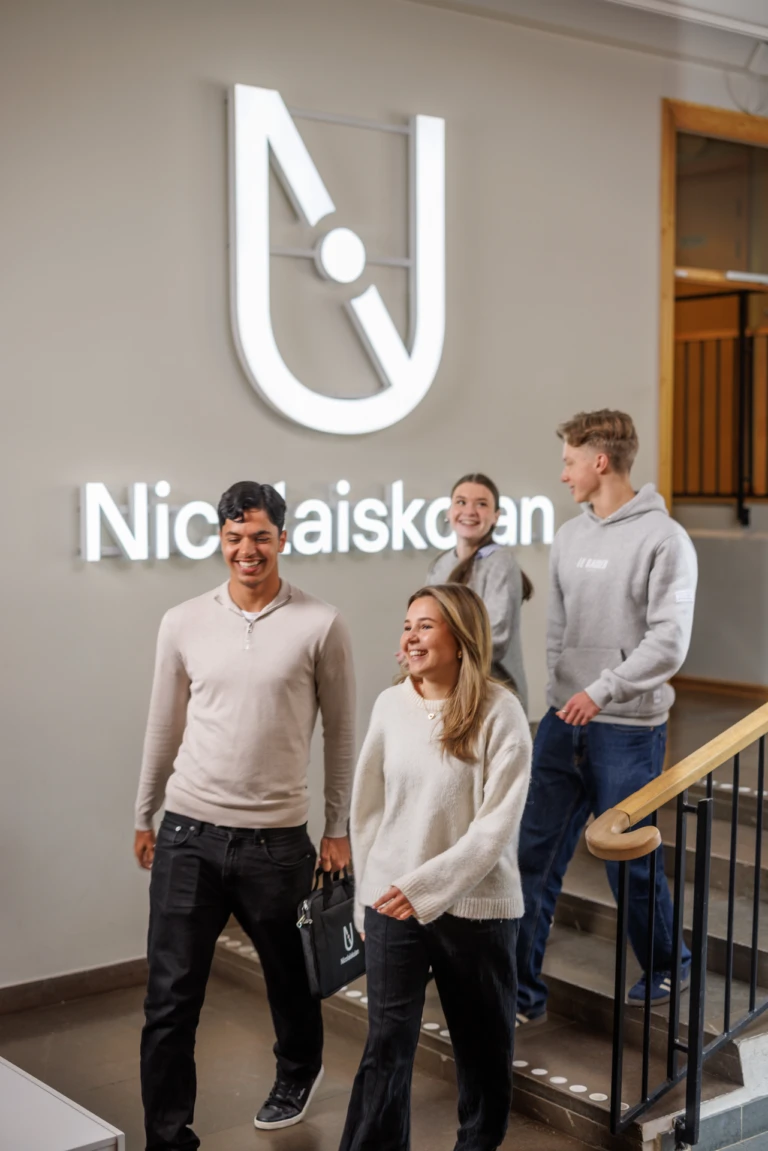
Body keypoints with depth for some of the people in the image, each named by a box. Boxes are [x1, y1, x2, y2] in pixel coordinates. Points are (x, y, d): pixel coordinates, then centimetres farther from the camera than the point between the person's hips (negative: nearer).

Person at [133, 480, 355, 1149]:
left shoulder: (320, 626, -5)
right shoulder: (184, 623, 2)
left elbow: (341, 734, 1)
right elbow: (165, 726, 12)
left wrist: (339, 829, 3)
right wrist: (144, 816, 17)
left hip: (277, 839, -1)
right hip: (188, 834, 1)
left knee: (290, 976, 19)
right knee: (171, 997, 1)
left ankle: (299, 1072, 48)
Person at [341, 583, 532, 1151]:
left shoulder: (500, 713, -12)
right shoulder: (391, 705, -1)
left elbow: (497, 826, -15)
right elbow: (367, 810, 7)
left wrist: (425, 886, -18)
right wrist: (369, 898, 9)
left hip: (476, 906, -2)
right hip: (393, 905, 2)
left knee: (483, 1042, 14)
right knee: (387, 1044, 2)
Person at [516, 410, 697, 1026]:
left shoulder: (663, 539, -11)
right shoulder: (569, 537, 9)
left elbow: (668, 642, -16)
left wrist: (603, 690, -24)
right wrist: (563, 696, 10)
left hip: (628, 729, -6)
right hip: (564, 722, 6)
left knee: (631, 862, 6)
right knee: (535, 855, 4)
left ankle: (666, 967, 32)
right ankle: (522, 991, 13)